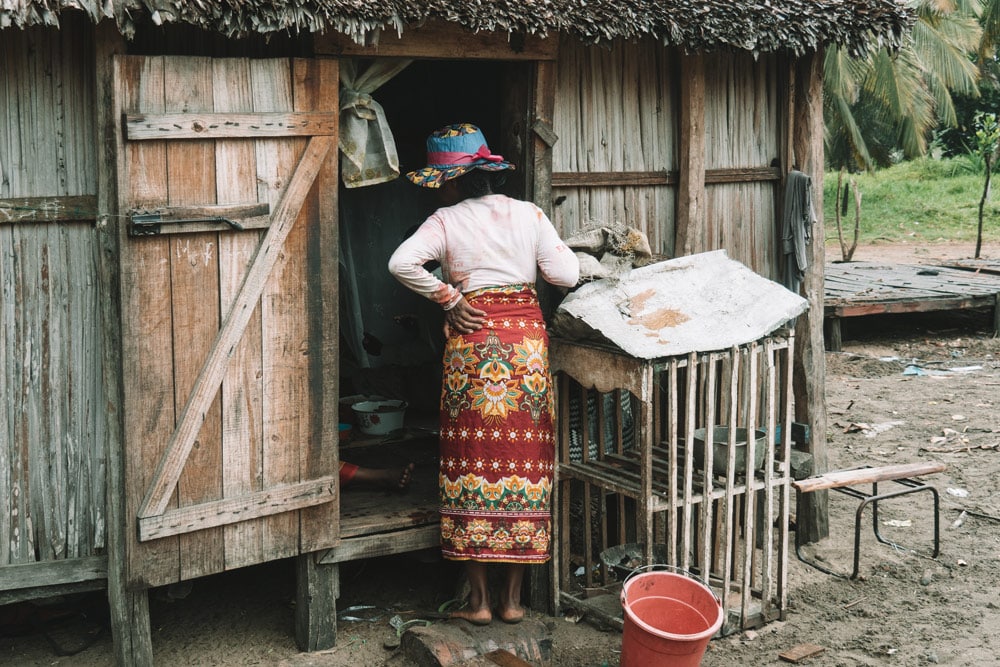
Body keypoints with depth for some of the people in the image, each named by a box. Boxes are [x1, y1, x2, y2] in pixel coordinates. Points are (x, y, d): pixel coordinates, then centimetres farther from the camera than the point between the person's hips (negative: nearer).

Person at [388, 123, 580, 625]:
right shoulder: (528, 214, 5)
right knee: (523, 456, 7)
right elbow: (566, 275, 2)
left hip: (472, 339, -2)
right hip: (526, 338, 3)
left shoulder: (446, 221, -2)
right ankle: (513, 597, 12)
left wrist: (449, 298, -6)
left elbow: (402, 263, -18)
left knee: (473, 456, 5)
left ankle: (479, 599, 8)